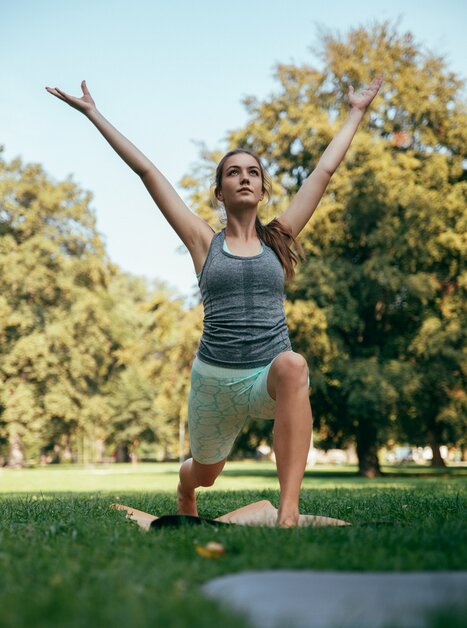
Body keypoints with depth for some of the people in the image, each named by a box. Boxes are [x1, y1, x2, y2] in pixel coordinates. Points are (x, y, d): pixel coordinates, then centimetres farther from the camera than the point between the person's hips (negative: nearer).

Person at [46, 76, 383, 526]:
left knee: (292, 366, -38)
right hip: (215, 379, 1)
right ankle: (184, 488, 62)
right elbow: (146, 171, 3)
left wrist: (355, 113, 19)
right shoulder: (204, 243, 2)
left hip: (269, 378, -1)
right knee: (203, 474, 20)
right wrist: (94, 114, 5)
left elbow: (325, 170, 12)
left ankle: (288, 513, -41)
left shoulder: (278, 240, 5)